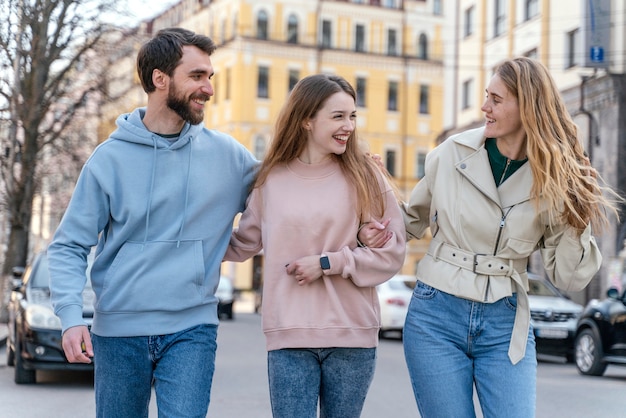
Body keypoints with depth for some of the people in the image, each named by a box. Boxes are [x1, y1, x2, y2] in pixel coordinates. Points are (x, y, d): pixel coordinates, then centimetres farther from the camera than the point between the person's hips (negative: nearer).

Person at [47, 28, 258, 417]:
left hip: (192, 330, 0)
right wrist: (71, 315, -15)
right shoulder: (110, 158, -2)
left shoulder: (228, 155, 1)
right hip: (118, 331, 0)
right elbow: (69, 246, 0)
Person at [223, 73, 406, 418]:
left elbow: (391, 253, -1)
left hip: (352, 336, 0)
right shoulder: (270, 179, 3)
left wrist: (328, 263, -10)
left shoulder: (365, 176, 1)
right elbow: (243, 244, 16)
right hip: (289, 337, 0)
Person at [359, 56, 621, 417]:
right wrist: (376, 231, -4)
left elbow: (567, 278, 0)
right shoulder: (452, 154, -3)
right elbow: (414, 220, 14)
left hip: (505, 328, 0)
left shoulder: (557, 182, -3)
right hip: (437, 319, 0)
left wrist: (576, 225, -15)